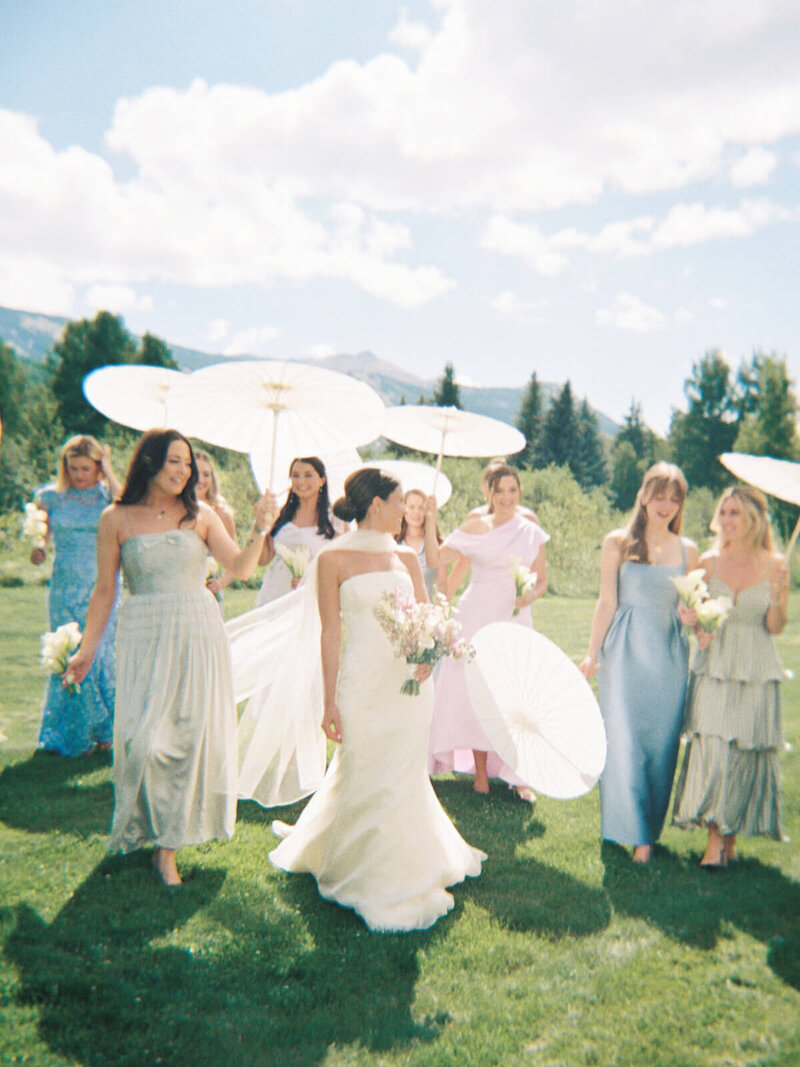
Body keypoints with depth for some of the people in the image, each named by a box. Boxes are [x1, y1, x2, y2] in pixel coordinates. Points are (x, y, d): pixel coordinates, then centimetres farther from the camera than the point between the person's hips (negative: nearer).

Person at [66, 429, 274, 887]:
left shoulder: (201, 515, 3)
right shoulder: (117, 519, 1)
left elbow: (241, 567, -2)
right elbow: (105, 590, 5)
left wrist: (260, 529, -17)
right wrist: (88, 647, 5)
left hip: (197, 634, 1)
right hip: (144, 638, -1)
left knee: (191, 733, 2)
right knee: (144, 737, -6)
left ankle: (168, 845, 17)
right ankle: (146, 824, 24)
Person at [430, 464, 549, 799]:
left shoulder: (533, 533, 7)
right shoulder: (475, 528, 2)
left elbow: (541, 580, 11)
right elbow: (440, 560, 6)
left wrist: (531, 594, -10)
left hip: (514, 621, 1)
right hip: (476, 617, -1)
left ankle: (518, 774, 9)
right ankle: (480, 772, 11)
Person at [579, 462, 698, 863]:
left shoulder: (687, 550, 8)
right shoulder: (618, 542, 1)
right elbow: (607, 602, 1)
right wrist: (592, 653, -1)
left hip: (668, 653, 2)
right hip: (626, 650, -2)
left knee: (661, 739, 6)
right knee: (625, 738, -2)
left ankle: (649, 827, 23)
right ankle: (635, 832, 12)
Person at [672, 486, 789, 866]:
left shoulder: (775, 564, -1)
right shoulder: (709, 561, 3)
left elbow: (775, 627, -1)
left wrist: (777, 596, -18)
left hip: (756, 670, -1)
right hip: (714, 666, 1)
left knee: (747, 750, 4)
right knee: (711, 746, -6)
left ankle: (731, 834, 20)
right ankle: (714, 838, 3)